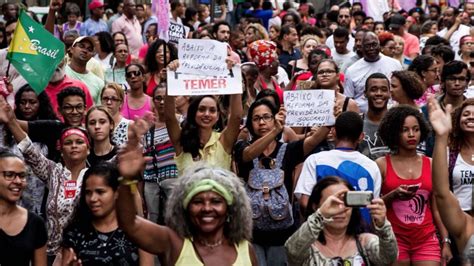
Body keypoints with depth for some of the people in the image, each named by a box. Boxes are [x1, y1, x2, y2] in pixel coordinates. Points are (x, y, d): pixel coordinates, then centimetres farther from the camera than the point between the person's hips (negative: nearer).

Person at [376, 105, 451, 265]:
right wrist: (393, 195, -16)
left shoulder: (431, 165, 7)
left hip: (426, 240, 2)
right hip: (394, 239, -2)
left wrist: (445, 241, 4)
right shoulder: (382, 165, -1)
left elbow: (437, 208, 9)